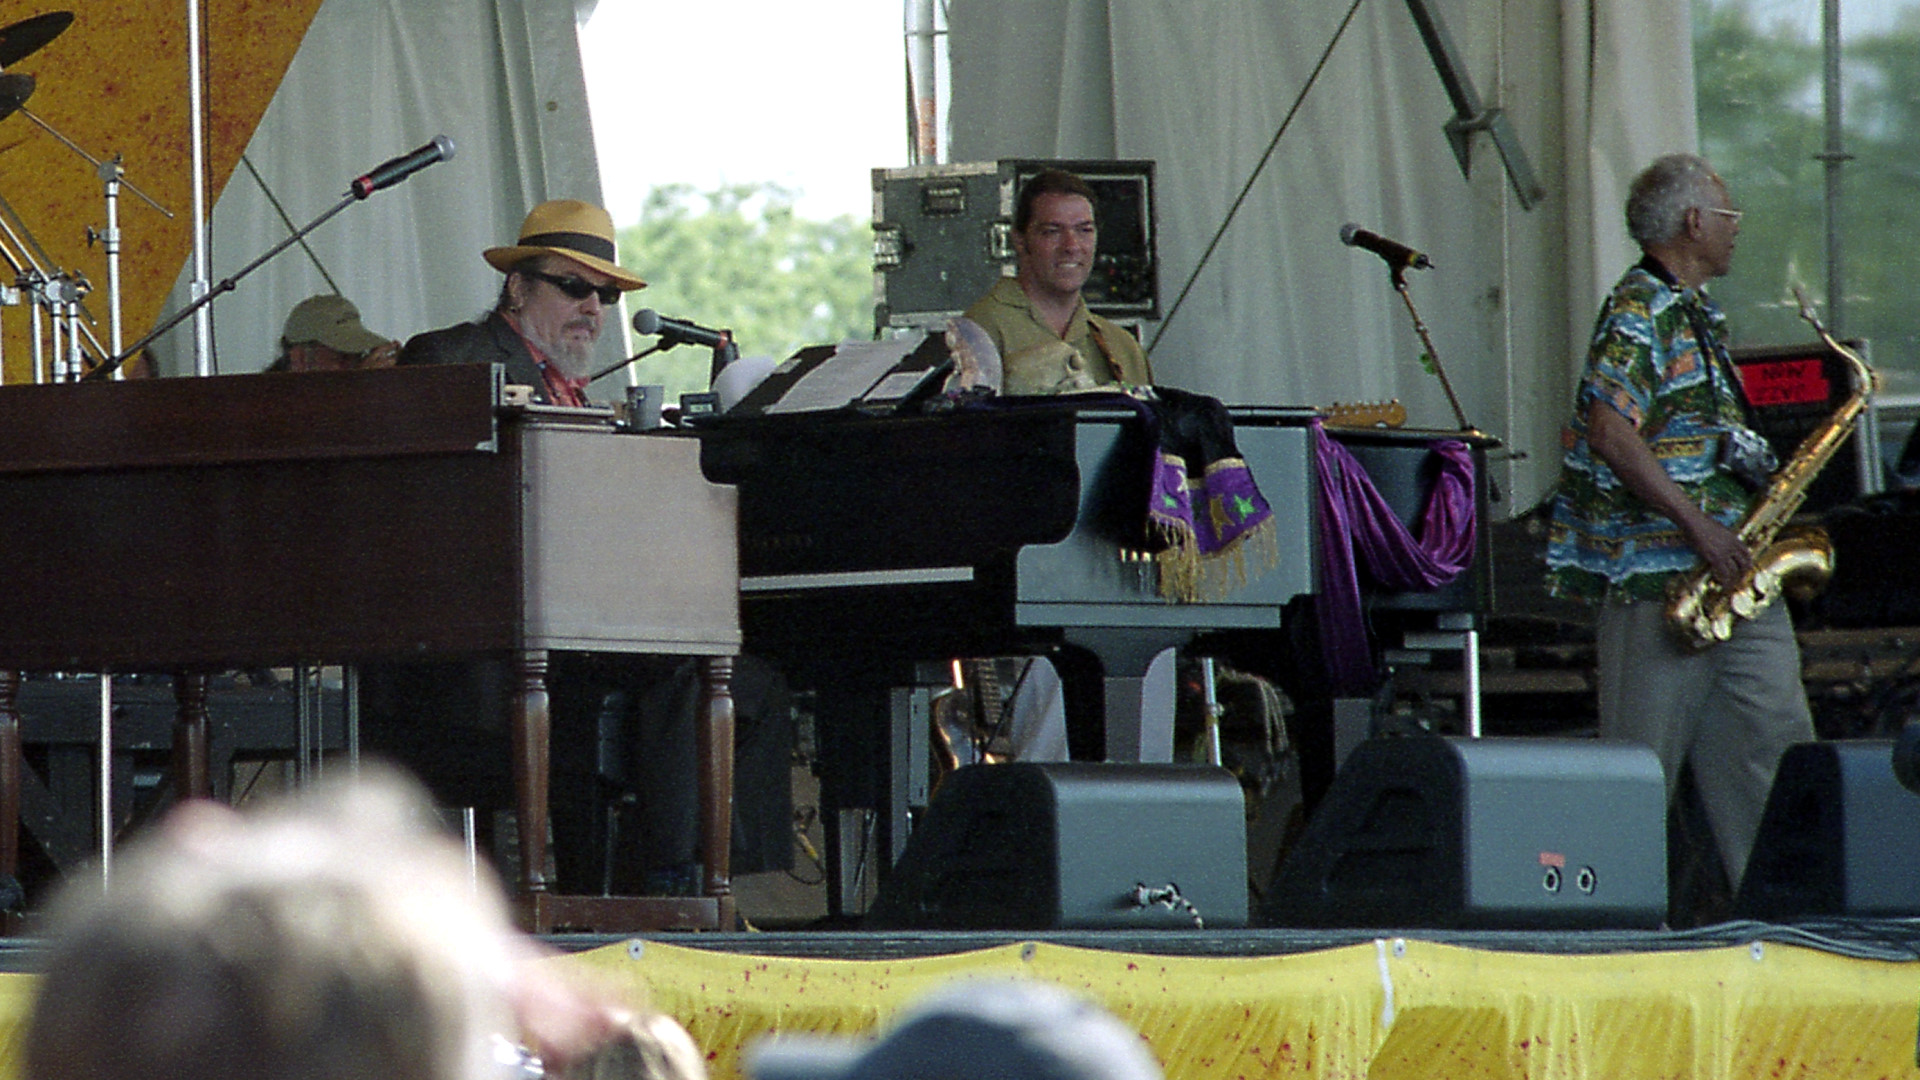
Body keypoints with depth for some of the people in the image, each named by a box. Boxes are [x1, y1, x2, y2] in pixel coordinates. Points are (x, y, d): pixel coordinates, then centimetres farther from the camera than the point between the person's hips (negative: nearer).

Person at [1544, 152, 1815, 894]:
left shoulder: (1697, 316, 19)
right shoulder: (1639, 313, -11)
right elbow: (1610, 431, -22)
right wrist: (1697, 524, -23)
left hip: (1730, 573, 9)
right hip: (1656, 576, -9)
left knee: (1776, 746, 3)